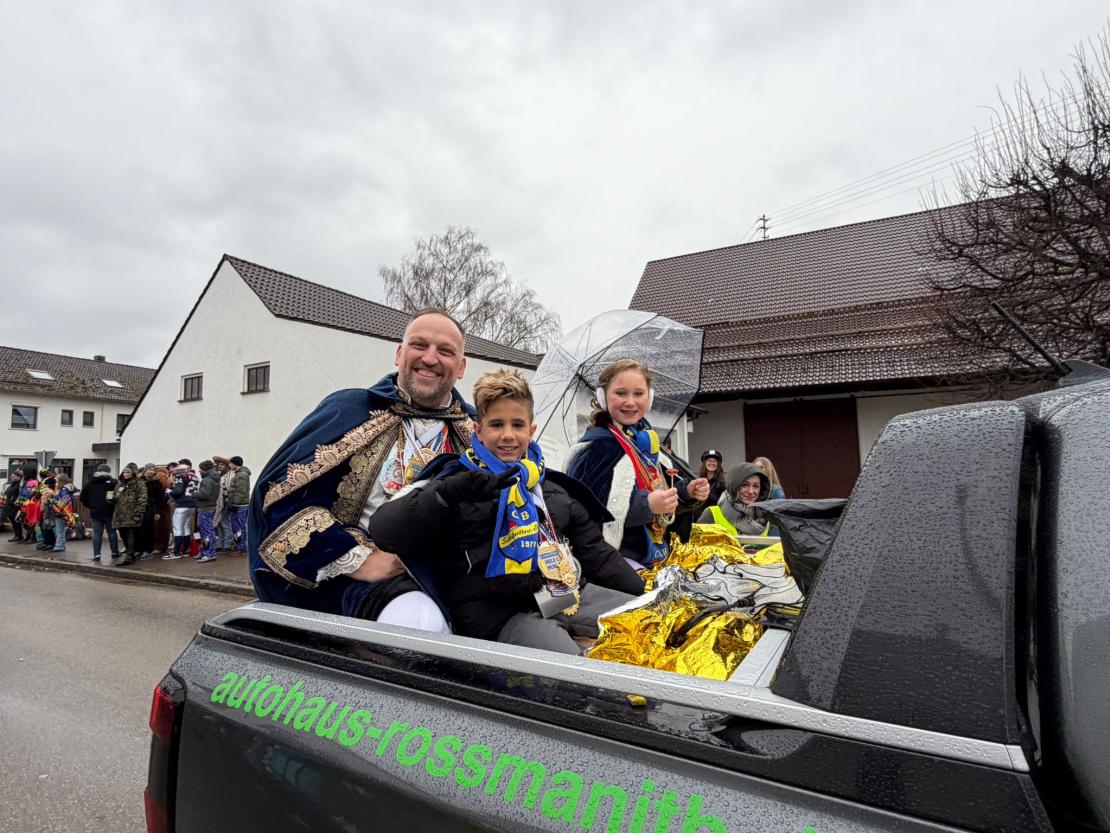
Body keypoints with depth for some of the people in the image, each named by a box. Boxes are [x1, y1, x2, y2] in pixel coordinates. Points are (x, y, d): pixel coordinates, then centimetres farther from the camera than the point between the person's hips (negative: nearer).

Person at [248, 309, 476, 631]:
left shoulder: (474, 433, 12)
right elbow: (279, 494, -5)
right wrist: (357, 559, -12)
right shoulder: (351, 411, 0)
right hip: (364, 577, -6)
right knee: (420, 621, -35)